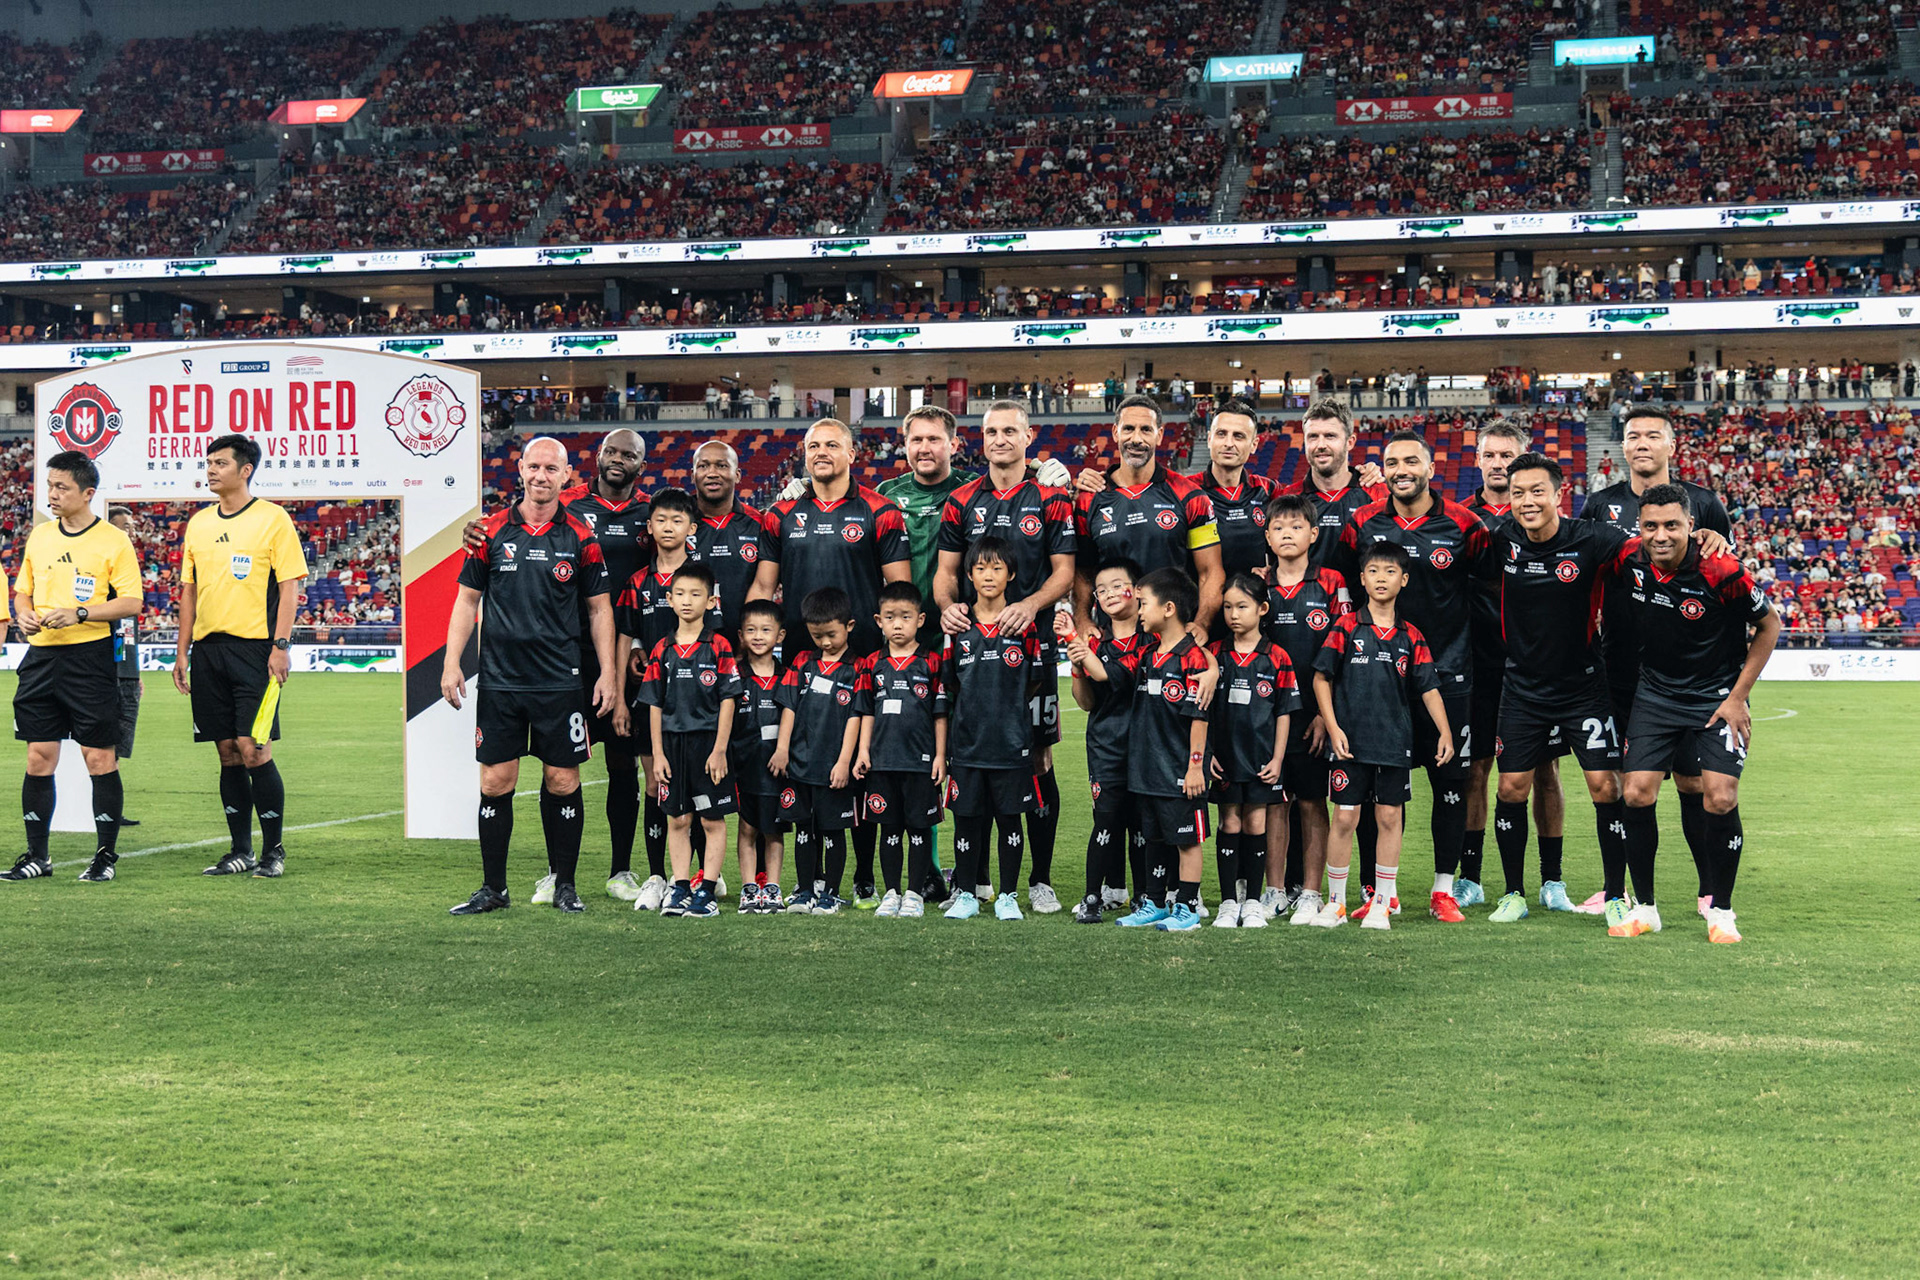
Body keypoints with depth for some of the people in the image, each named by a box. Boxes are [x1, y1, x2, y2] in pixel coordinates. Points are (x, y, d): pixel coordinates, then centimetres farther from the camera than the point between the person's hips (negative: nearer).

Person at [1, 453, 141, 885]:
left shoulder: (113, 541, -4)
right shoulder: (39, 536, 13)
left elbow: (130, 602, -8)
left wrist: (77, 613, -18)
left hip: (90, 658, -5)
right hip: (41, 656, 5)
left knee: (99, 758, -2)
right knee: (38, 758, 5)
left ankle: (106, 855, 7)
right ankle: (36, 856, 13)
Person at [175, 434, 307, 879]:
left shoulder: (272, 518, -2)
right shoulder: (199, 522, 14)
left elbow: (289, 586, -5)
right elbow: (189, 589, 18)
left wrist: (281, 645, -13)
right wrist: (182, 650, 13)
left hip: (253, 649, -5)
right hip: (208, 649, 5)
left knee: (253, 750, -9)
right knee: (228, 754, 7)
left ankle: (274, 850, 3)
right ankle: (240, 851, 13)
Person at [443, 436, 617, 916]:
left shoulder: (579, 538, 3)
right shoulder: (492, 531, 4)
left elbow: (599, 608, 7)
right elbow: (467, 600, 8)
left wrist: (607, 675, 1)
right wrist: (452, 663, 0)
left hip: (560, 680, 0)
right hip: (500, 679, 0)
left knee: (562, 781, 1)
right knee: (495, 781, 1)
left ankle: (564, 884, 13)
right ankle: (493, 889, 10)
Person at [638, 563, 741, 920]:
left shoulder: (718, 647, -4)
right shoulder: (662, 649, 6)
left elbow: (727, 701, -5)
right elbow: (655, 705, 7)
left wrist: (719, 750, -10)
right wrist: (658, 753, 2)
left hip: (708, 742, -3)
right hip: (673, 743, 3)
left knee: (713, 820, 1)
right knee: (677, 820, 7)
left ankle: (706, 891, 6)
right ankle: (680, 888, 13)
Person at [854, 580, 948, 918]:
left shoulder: (932, 663, 0)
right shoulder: (873, 665, 8)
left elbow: (941, 714, 1)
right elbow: (868, 712, 12)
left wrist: (940, 755, -3)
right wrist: (863, 751, 5)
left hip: (921, 762, -3)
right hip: (882, 761, 3)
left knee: (919, 828, 3)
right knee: (890, 829, 8)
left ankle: (915, 894, 11)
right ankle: (891, 893, 16)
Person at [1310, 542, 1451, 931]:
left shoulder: (1411, 637, 6)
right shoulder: (1346, 628, 0)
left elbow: (1429, 689, 6)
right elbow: (1322, 679, 1)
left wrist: (1445, 732, -5)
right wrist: (1333, 728, -7)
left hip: (1395, 741, 2)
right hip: (1351, 740, -2)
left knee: (1390, 818, 4)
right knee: (1345, 818, 0)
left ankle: (1382, 903, 13)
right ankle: (1335, 902, 12)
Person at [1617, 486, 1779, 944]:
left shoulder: (1721, 572, -21)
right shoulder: (1630, 562, -10)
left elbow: (1769, 626, -6)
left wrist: (1738, 696, -7)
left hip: (1716, 696, -3)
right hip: (1655, 695, 3)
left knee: (1722, 801, -13)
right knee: (1637, 794, -7)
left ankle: (1720, 910, 5)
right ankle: (1644, 908, 8)